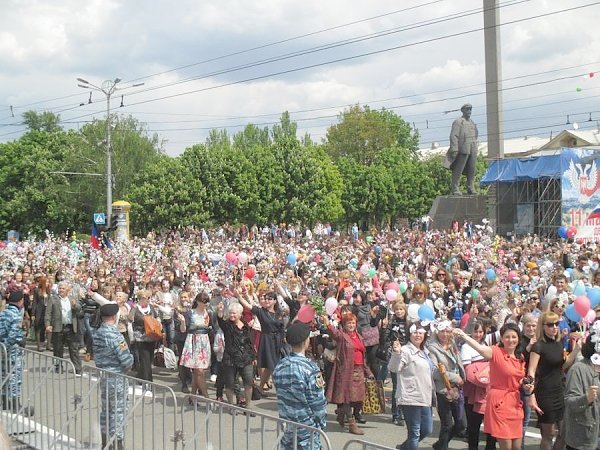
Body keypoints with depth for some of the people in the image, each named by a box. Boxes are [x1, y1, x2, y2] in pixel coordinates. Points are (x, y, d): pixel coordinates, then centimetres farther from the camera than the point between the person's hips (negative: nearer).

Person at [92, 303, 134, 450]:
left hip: (101, 376, 7)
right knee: (118, 410, 2)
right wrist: (131, 357, -2)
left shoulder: (96, 334, 0)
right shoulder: (115, 335, -22)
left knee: (105, 408, 19)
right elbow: (126, 361, -23)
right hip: (117, 378, -7)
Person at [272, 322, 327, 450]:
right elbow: (318, 401, -16)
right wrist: (322, 422, -2)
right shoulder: (309, 368, -19)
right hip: (308, 428, -6)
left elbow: (281, 396, 7)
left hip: (286, 425, 6)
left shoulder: (279, 366, 0)